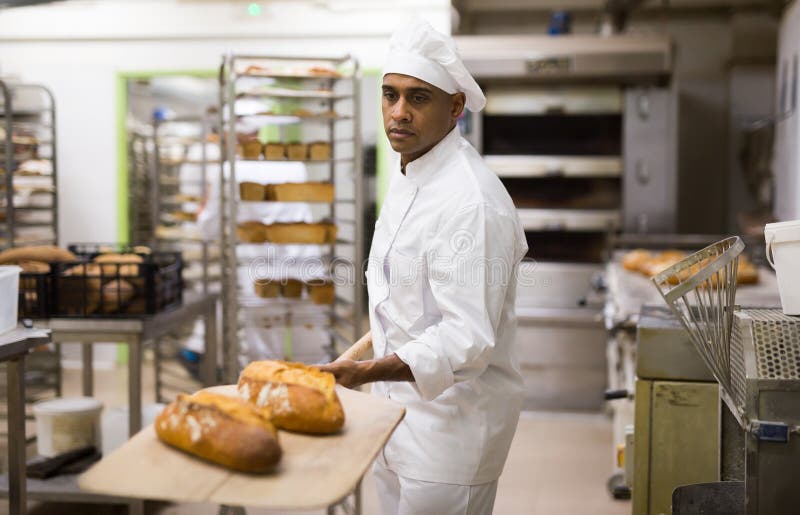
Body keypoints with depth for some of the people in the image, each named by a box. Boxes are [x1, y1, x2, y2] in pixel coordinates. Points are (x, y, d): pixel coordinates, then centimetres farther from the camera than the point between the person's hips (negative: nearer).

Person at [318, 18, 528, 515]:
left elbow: (467, 340, -30)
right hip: (400, 406, 9)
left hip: (450, 418, -9)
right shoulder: (408, 175, 6)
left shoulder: (471, 201, -26)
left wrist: (368, 372, -41)